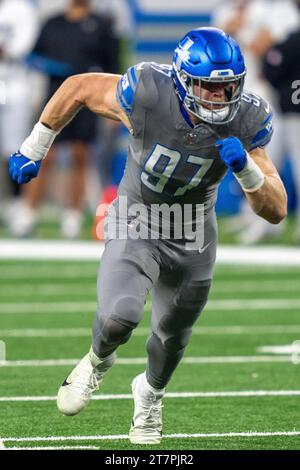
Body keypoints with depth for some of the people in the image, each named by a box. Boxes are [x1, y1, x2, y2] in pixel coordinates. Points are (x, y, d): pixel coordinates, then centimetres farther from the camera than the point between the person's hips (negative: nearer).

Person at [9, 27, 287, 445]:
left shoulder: (245, 120, -21)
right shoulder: (149, 94, -29)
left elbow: (276, 211, -19)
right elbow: (79, 88, -10)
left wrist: (246, 168, -38)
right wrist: (33, 150, -3)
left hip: (192, 239, 3)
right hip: (135, 225, -2)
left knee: (172, 338, 19)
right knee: (118, 319, -25)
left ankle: (149, 394, 54)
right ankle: (99, 361, 12)